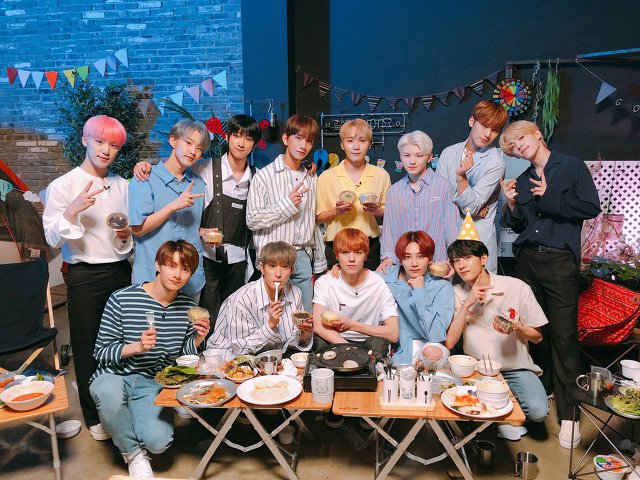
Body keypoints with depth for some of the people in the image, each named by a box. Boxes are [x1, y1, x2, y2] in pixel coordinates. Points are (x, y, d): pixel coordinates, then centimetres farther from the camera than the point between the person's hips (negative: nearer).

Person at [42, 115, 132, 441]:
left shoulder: (122, 185, 8)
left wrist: (126, 236, -5)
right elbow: (53, 239, -11)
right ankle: (94, 417, 24)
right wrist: (72, 211, -27)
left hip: (120, 271, 4)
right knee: (88, 347, 6)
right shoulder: (63, 186, -5)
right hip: (84, 276, -3)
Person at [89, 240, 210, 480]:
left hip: (153, 383, 2)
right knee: (110, 394, -38)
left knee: (158, 442, -21)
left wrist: (198, 339, -14)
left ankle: (119, 425, 17)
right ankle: (134, 454, -5)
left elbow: (184, 355, 9)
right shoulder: (121, 300, -13)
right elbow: (101, 353, -9)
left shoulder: (188, 307, -1)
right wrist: (136, 347, -27)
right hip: (115, 376, -2)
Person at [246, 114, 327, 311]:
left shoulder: (311, 179, 11)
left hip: (303, 256, 5)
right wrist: (286, 205, -15)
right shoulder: (264, 175, -5)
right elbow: (252, 220, -10)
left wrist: (320, 262, 17)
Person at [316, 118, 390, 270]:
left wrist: (376, 211, -9)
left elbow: (388, 214, 11)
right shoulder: (326, 177, 0)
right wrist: (335, 211, -15)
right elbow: (318, 217, 2)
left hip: (370, 247, 1)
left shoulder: (381, 175, 4)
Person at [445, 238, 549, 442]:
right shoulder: (457, 293, -5)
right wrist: (467, 304, -21)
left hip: (515, 367, 0)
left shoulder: (517, 287, -9)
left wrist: (517, 328, -23)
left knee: (537, 411, -24)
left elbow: (537, 336, -1)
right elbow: (449, 342, -13)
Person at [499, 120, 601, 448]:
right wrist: (512, 205, -2)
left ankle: (568, 413, 7)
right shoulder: (522, 180, 14)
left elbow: (591, 208, -8)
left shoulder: (572, 167, 2)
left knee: (564, 336, -3)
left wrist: (549, 198, -12)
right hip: (527, 259, 5)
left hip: (560, 261, -4)